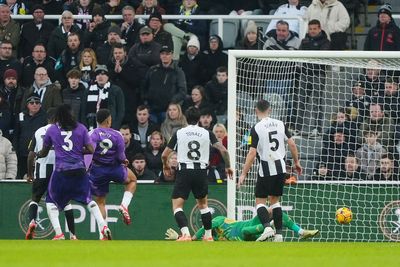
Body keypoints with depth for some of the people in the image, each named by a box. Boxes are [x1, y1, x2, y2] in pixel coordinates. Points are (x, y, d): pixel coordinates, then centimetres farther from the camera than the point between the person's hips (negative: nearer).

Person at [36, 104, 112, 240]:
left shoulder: (51, 130, 5)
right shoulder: (81, 128, 6)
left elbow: (44, 152, 16)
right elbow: (91, 150, 1)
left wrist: (36, 155, 38)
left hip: (61, 171, -2)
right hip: (79, 170, 2)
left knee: (51, 201, 12)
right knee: (88, 199, 16)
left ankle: (58, 233, -2)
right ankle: (103, 226, 1)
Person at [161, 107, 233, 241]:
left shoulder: (179, 133, 3)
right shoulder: (207, 133, 5)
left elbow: (164, 154, 7)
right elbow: (223, 150, 1)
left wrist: (165, 166, 28)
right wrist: (228, 167, 18)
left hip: (184, 171, -2)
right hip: (201, 171, 2)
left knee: (177, 205, -3)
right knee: (203, 204, 23)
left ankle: (185, 233, -23)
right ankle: (208, 235, 25)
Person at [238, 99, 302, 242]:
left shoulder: (256, 128, -11)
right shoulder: (280, 124, 3)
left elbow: (252, 153, -14)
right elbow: (292, 144, 3)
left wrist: (244, 174, -9)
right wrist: (296, 162, 17)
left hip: (266, 169, -4)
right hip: (280, 167, 4)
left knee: (260, 201, 4)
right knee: (274, 200, 15)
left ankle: (267, 227, -21)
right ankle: (279, 234, 9)